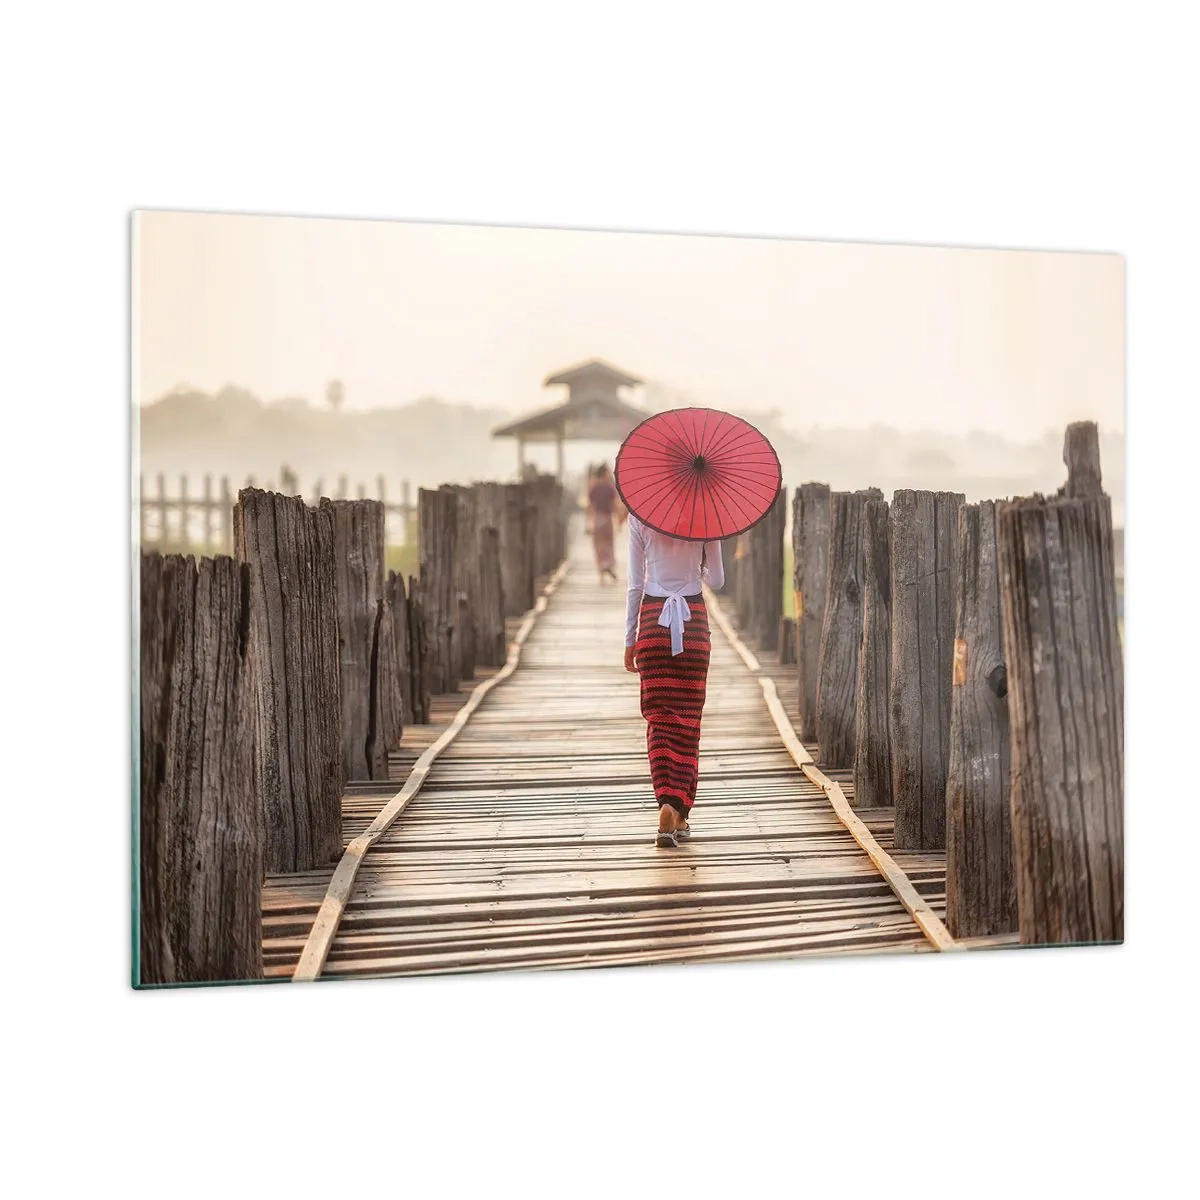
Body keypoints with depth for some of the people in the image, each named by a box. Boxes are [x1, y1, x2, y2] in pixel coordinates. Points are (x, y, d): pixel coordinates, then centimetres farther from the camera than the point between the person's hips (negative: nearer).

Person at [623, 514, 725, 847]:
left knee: (659, 718, 4)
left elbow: (635, 585, -1)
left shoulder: (639, 517, -3)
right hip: (693, 617, 1)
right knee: (687, 718, 7)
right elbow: (716, 579, 4)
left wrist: (629, 640, 6)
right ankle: (680, 813, 7)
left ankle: (668, 804, -14)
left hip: (653, 618, 0)